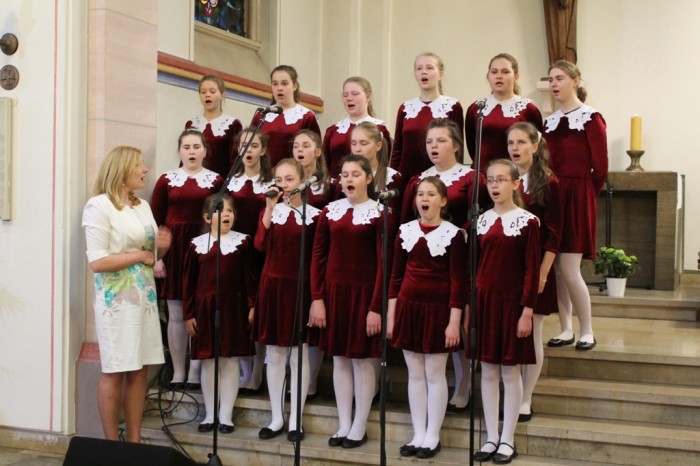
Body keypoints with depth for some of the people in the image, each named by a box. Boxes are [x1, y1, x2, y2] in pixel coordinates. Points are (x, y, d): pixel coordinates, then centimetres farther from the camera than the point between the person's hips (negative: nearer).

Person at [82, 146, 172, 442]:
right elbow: (97, 262, -19)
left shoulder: (143, 206, 13)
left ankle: (135, 442, 16)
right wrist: (139, 255, -13)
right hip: (116, 300, -7)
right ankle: (112, 447, 9)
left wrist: (161, 248, -2)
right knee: (114, 372, -1)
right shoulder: (99, 206, -10)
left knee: (139, 370, 8)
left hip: (145, 296, 7)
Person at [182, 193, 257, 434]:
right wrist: (189, 314, 3)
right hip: (205, 308, 1)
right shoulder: (197, 244, 3)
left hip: (233, 307, -1)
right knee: (208, 362, 7)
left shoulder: (242, 241, 0)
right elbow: (189, 281, 5)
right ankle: (210, 415, 19)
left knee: (230, 361, 4)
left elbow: (250, 277, 1)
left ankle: (226, 416, 13)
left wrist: (251, 306, -6)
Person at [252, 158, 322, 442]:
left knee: (299, 355, 4)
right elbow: (261, 245, -11)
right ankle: (276, 418, 19)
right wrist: (270, 208, -15)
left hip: (300, 288, -2)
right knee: (274, 355, 8)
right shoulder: (270, 211, 7)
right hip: (272, 285, 3)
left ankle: (295, 420, 14)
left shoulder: (313, 214, -1)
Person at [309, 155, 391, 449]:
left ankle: (359, 428, 14)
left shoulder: (378, 213, -6)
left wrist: (376, 307, -13)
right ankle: (344, 426, 19)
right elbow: (318, 256, 6)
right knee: (340, 359, 9)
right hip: (334, 292, 4)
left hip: (364, 293, -4)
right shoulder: (329, 211, 6)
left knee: (362, 359, 3)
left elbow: (383, 263, -9)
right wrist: (317, 298, -1)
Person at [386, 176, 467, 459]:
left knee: (434, 374, 4)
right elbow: (396, 276, 8)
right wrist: (391, 315, 5)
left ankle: (432, 437, 16)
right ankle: (418, 435, 19)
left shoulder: (453, 234, -7)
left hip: (438, 309, -4)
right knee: (415, 374, 10)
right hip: (408, 307, 4)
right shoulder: (405, 231, 5)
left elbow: (458, 282, -8)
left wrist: (454, 322, -12)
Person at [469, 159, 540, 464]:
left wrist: (527, 311, -12)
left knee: (510, 371, 3)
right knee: (488, 372, 8)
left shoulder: (527, 221, -6)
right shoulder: (482, 221, 7)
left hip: (511, 301, -4)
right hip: (483, 299, 4)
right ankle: (491, 437, 18)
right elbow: (475, 266, 9)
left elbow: (532, 271, -8)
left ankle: (507, 440, 13)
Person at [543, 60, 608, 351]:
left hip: (577, 198, -6)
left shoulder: (591, 119, -7)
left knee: (569, 270, -8)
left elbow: (600, 167, -7)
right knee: (554, 269, 6)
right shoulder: (549, 121, 12)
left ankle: (587, 332, 7)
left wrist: (583, 195, 2)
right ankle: (566, 330, 17)